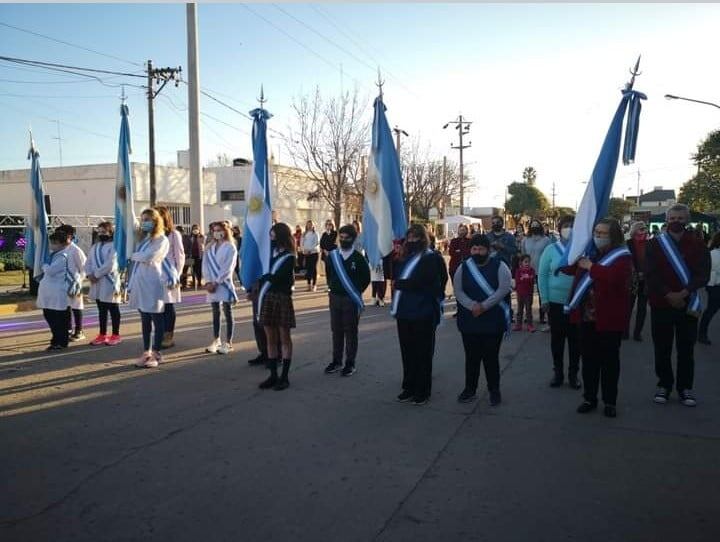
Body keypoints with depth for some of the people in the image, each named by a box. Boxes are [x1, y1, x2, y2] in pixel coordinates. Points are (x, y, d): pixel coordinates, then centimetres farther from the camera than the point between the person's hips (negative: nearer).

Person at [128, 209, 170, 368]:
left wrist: (133, 256, 1)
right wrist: (131, 284, 10)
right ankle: (146, 352, 18)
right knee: (145, 320, 11)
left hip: (153, 284, -8)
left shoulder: (162, 240, -4)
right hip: (140, 284, 8)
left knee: (157, 319, 0)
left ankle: (156, 353, 5)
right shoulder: (143, 239, 20)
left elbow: (147, 257, -19)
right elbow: (136, 263, 16)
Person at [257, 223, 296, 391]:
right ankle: (273, 375, 16)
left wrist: (262, 278, -3)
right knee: (270, 338, 8)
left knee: (284, 338, 2)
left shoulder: (289, 257, -8)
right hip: (267, 297, 6)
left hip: (282, 298, -6)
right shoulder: (271, 252, 11)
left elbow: (276, 277, -16)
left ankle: (284, 377, 8)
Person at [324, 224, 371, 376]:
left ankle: (350, 363, 12)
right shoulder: (332, 255, 4)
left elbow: (366, 278, -2)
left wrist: (356, 292, -1)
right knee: (336, 330, 12)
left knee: (350, 332, 4)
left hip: (351, 299, -4)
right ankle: (336, 361, 23)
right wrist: (331, 287, 10)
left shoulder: (358, 258, -7)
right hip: (334, 297, 4)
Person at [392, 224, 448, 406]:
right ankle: (409, 387, 24)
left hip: (423, 313, -7)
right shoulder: (405, 258, 15)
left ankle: (422, 391, 12)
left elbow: (419, 282, -18)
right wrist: (392, 256, 5)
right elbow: (393, 275, 15)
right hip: (404, 312, 7)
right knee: (407, 351, 12)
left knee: (422, 353, 2)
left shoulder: (431, 258, -8)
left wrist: (398, 284, -9)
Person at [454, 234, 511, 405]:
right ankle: (470, 389, 23)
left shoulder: (499, 266, -2)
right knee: (471, 357, 10)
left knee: (491, 357, 5)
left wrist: (484, 306, -19)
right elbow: (458, 291, -1)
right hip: (469, 321, 2)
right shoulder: (463, 268, 6)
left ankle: (494, 390, 20)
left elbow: (503, 289, -13)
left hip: (493, 321, -2)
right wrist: (472, 305, -17)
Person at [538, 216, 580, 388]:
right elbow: (542, 275, 0)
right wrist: (544, 299, -3)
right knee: (557, 338, 10)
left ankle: (573, 373, 23)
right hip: (556, 302, 0)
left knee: (575, 339, 9)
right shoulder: (550, 249, -1)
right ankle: (557, 372, 24)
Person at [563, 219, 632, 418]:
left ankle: (610, 401, 19)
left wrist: (591, 266, -20)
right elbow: (569, 268, 21)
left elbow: (614, 277, -29)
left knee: (609, 361, 7)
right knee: (589, 360, 12)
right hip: (587, 316, 6)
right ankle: (590, 398, 23)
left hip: (609, 318, -5)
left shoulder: (622, 257, -8)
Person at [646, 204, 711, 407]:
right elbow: (651, 274, -5)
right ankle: (664, 385, 19)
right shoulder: (655, 244, 3)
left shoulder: (698, 245, 4)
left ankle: (685, 388, 17)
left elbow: (703, 275, -5)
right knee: (662, 348, 7)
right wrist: (668, 295, -16)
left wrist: (684, 293, -19)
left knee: (686, 349, 6)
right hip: (661, 304, 0)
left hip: (687, 304, 0)